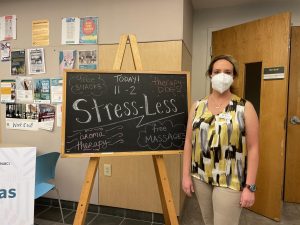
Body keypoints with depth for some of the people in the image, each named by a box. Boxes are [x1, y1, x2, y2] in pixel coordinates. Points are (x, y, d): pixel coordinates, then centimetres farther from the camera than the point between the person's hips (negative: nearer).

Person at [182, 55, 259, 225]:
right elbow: (189, 141, 2)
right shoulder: (198, 106, 2)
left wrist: (250, 186, -9)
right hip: (200, 176, 3)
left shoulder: (245, 107, -6)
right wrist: (186, 174, 0)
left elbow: (253, 148, -7)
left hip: (230, 180, -3)